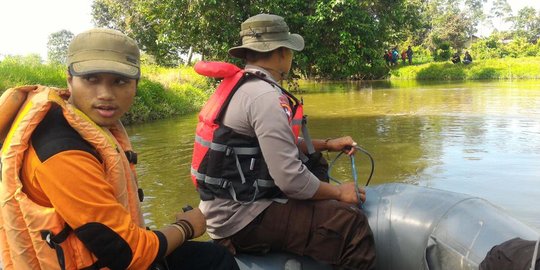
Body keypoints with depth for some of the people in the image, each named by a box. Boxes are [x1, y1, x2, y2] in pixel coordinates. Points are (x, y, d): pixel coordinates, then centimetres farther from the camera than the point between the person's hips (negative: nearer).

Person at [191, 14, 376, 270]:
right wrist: (339, 192, -7)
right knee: (351, 223, -15)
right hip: (242, 219, -10)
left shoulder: (237, 86, 10)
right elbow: (291, 179, -24)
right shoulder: (266, 96, -20)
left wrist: (328, 144, 17)